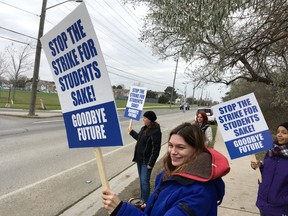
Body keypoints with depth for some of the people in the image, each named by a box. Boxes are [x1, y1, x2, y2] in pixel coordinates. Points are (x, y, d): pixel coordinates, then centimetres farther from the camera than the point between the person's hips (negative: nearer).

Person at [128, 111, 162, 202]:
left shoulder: (155, 131, -20)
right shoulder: (144, 128, 6)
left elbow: (156, 149, -21)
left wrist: (151, 163, -21)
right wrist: (131, 132, 32)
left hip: (146, 160, -9)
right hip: (139, 158, 9)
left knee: (144, 181, -6)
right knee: (141, 180, 18)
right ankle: (142, 199, 33)